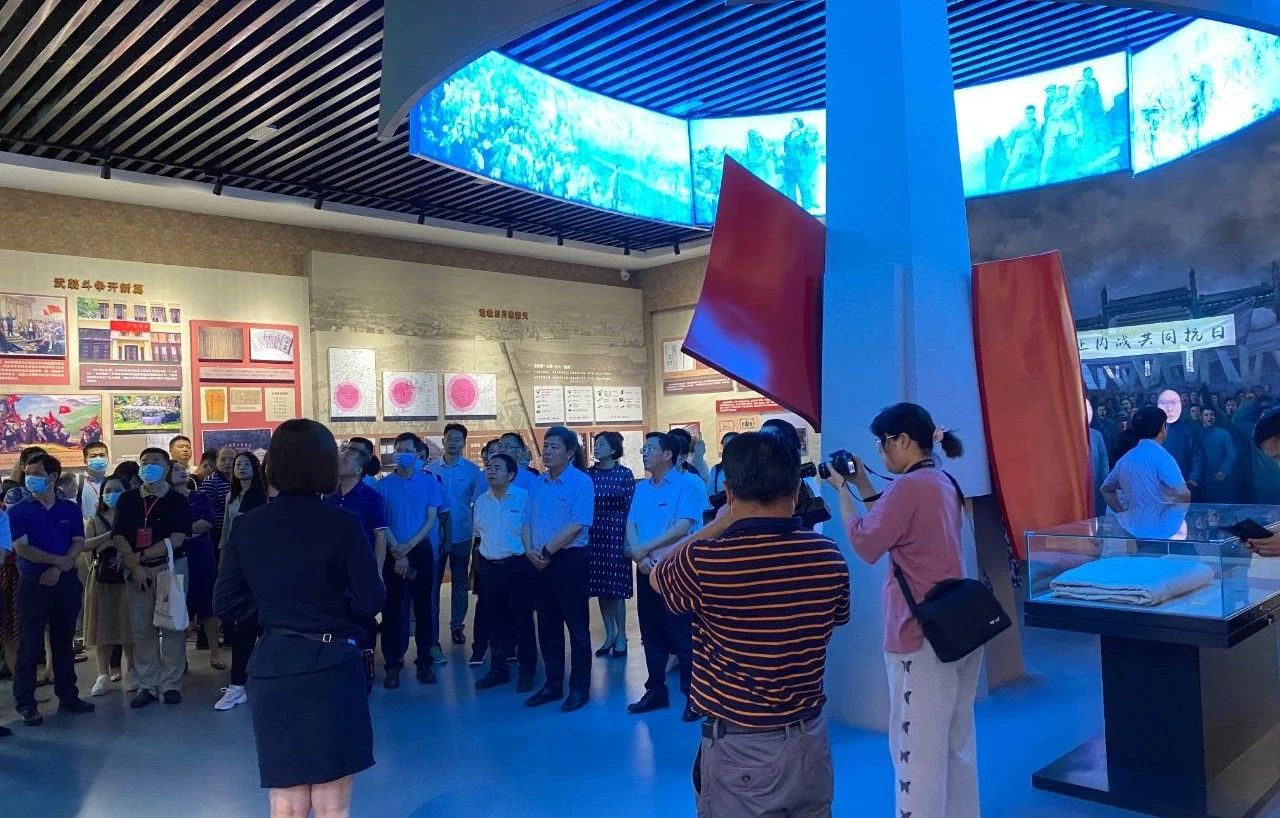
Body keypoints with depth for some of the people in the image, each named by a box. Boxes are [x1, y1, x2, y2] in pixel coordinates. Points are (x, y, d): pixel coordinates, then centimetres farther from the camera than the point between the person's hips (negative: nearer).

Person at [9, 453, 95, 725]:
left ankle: (68, 697, 18)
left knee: (64, 643, 10)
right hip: (32, 583, -2)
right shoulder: (19, 512, 1)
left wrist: (58, 569, -13)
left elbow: (78, 544, 1)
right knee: (30, 646, -1)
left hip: (66, 582, 2)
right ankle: (25, 703, 8)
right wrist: (60, 559, -14)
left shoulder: (71, 509, 7)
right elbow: (21, 548, -9)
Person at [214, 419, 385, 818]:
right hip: (331, 669, -3)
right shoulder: (342, 524, -12)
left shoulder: (247, 526, -2)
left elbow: (225, 604, 2)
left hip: (273, 670, 3)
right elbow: (371, 601, -10)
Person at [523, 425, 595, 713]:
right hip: (541, 562, 7)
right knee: (547, 626, 13)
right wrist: (530, 550, -6)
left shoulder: (581, 482, -10)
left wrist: (547, 551, -16)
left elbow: (577, 525, -18)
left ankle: (580, 688, 12)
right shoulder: (539, 483, 10)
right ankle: (553, 684, 25)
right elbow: (528, 520, 11)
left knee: (577, 626, 2)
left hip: (569, 559, -7)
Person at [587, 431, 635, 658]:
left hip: (616, 532, -4)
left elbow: (631, 507, -3)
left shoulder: (624, 474, -4)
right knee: (600, 585, 8)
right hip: (594, 533, 4)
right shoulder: (589, 474, 6)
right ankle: (609, 635, 20)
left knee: (616, 586, -2)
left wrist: (628, 538, -6)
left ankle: (621, 637, 10)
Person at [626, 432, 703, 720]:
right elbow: (631, 525, 6)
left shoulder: (685, 486, -9)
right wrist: (640, 557, -12)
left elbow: (683, 527, -19)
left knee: (682, 634, -2)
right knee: (651, 633, 13)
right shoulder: (641, 488, 12)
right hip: (646, 570, 7)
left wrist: (645, 548, -15)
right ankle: (656, 690, 25)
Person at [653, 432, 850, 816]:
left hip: (741, 749, -4)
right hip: (811, 740, 4)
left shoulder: (706, 561, -21)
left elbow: (658, 575, 2)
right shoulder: (829, 556, -10)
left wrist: (724, 521, 4)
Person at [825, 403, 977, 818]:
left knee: (917, 745, 1)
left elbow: (866, 544, -14)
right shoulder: (943, 482, 10)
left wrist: (842, 490, -4)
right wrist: (862, 485, 12)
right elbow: (892, 524, 16)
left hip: (922, 636, -10)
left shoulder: (910, 486, -20)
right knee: (957, 739, 19)